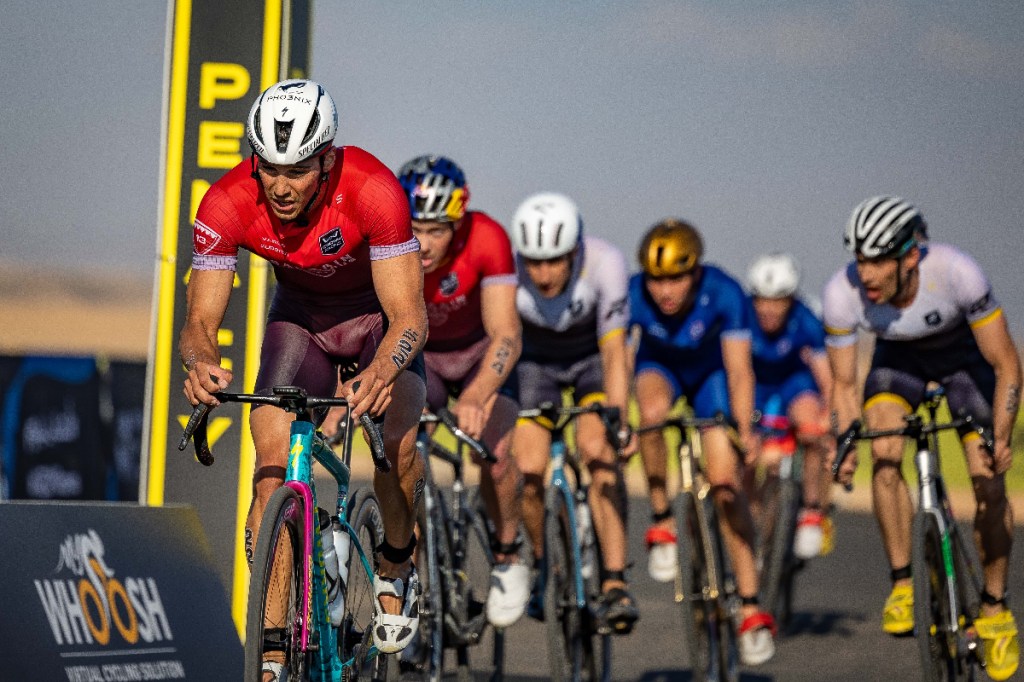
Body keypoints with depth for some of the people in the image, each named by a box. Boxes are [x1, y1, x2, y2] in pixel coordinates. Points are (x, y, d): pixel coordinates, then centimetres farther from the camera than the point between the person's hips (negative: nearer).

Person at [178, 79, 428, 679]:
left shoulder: (374, 191, -36)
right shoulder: (227, 204, -29)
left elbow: (409, 315, -37)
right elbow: (201, 319, -25)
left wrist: (380, 372, -58)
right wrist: (201, 362, -49)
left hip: (379, 309, -2)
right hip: (300, 314, 2)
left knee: (397, 433, -27)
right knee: (274, 458, -16)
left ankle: (396, 569, 3)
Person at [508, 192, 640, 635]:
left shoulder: (605, 263, -32)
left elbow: (614, 353, -29)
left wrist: (618, 424, -40)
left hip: (592, 358, -1)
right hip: (535, 362, 1)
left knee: (599, 450, -26)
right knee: (527, 470, -15)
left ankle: (614, 585, -28)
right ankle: (535, 560, 16)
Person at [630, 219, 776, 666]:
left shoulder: (723, 293, -33)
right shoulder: (633, 295, -31)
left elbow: (739, 369, -34)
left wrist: (745, 429, -47)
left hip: (710, 373, -1)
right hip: (660, 366, 1)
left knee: (727, 481, -11)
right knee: (653, 409, -36)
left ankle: (751, 607, -4)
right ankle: (661, 522, -19)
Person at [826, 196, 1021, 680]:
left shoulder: (956, 272, -40)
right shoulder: (843, 293, -33)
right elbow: (843, 384, -16)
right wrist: (843, 445, -32)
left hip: (964, 355, -2)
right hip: (899, 358, 2)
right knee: (884, 453, -24)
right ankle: (902, 583, -8)